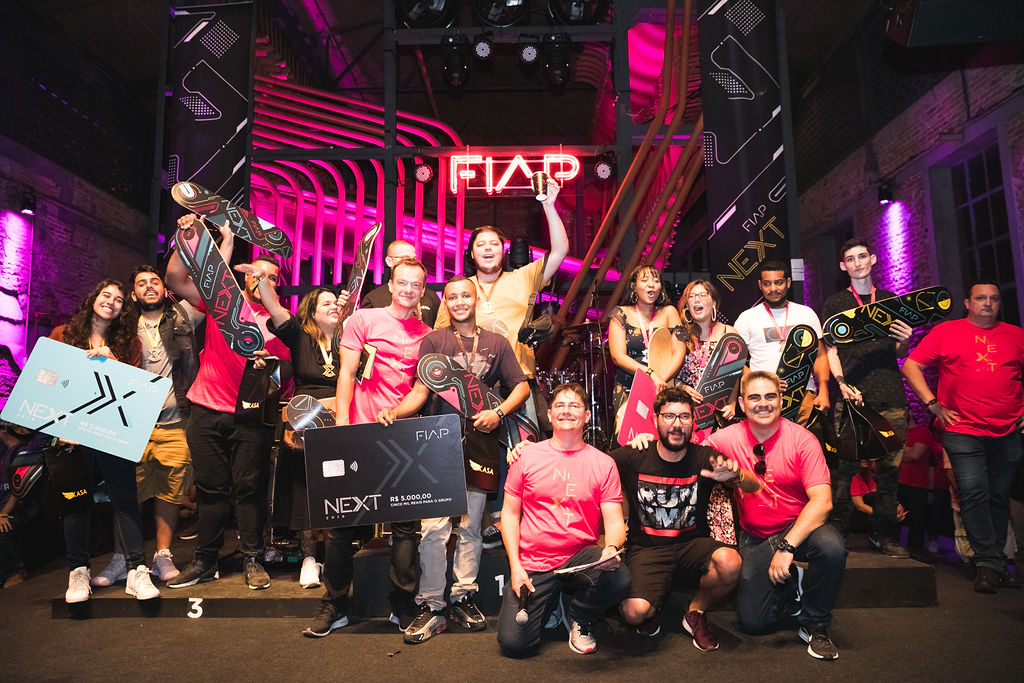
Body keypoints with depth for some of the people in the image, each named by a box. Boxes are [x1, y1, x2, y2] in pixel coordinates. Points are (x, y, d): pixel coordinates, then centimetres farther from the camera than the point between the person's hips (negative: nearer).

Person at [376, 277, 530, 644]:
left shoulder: (496, 343, 14)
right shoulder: (433, 340, 9)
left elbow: (521, 386, 14)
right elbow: (421, 390, 1)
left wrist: (498, 411, -3)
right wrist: (394, 412, -17)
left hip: (479, 441, 2)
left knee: (470, 525, 8)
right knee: (433, 527, -6)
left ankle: (463, 597, 21)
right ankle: (431, 606, 4)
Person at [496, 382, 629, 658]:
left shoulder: (603, 463, 0)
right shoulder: (526, 455, 1)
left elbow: (614, 521, -3)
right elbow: (510, 512, 4)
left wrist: (612, 547, -26)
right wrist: (515, 565, -6)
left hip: (580, 557, 0)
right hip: (532, 563, 0)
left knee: (619, 580, -31)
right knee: (514, 643, -12)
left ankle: (577, 616, 5)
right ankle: (547, 603, 23)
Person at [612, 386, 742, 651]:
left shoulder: (704, 458, -4)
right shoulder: (633, 458, -6)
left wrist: (732, 474, -40)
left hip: (692, 543, 2)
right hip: (646, 548, -1)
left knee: (730, 563, -31)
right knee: (635, 612, -28)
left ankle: (695, 611, 3)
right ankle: (653, 605, 14)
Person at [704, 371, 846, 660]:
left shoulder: (801, 439, -15)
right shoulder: (727, 438, -8)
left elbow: (822, 500, -22)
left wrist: (787, 545, -31)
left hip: (800, 526, -1)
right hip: (755, 538, 2)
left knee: (831, 547, -36)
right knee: (753, 621, -9)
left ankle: (814, 625, -7)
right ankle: (792, 581, 25)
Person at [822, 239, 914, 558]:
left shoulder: (890, 300, 20)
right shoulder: (835, 303, 11)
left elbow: (899, 353, 20)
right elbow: (830, 350, 4)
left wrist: (905, 340, -3)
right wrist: (841, 383, -12)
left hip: (890, 394, 3)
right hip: (853, 395, -3)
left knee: (889, 467, 2)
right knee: (844, 465, -7)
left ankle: (884, 534, 11)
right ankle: (836, 532, 0)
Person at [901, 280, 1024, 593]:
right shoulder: (946, 331, 3)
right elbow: (911, 366, 0)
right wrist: (933, 405, -5)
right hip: (963, 431, -3)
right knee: (973, 492, -10)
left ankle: (995, 559, 19)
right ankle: (989, 563, -4)